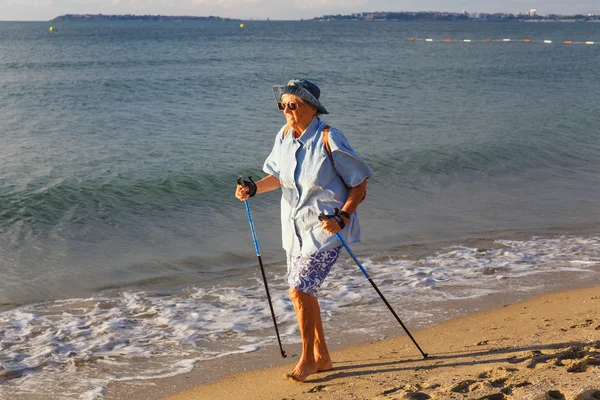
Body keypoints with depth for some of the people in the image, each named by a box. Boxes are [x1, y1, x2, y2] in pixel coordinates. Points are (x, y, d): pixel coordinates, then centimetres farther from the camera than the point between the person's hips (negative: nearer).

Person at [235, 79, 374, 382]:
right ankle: (322, 357, 31)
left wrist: (343, 217, -25)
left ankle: (308, 359, 11)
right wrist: (254, 188, -1)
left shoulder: (329, 140, -20)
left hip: (325, 228, -7)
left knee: (299, 291, -11)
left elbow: (360, 184, -13)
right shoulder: (284, 136, 0)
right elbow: (278, 175, 16)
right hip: (295, 227, 7)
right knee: (304, 292, 14)